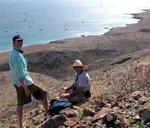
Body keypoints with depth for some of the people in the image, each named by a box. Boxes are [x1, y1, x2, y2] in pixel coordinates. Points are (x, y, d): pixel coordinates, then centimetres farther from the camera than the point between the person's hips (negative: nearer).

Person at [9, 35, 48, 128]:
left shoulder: (12, 53, 10)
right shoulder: (17, 55, -21)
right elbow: (19, 73, -25)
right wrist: (25, 88, -24)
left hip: (17, 83, 10)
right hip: (24, 82, -10)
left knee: (20, 104, 16)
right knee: (44, 94, 4)